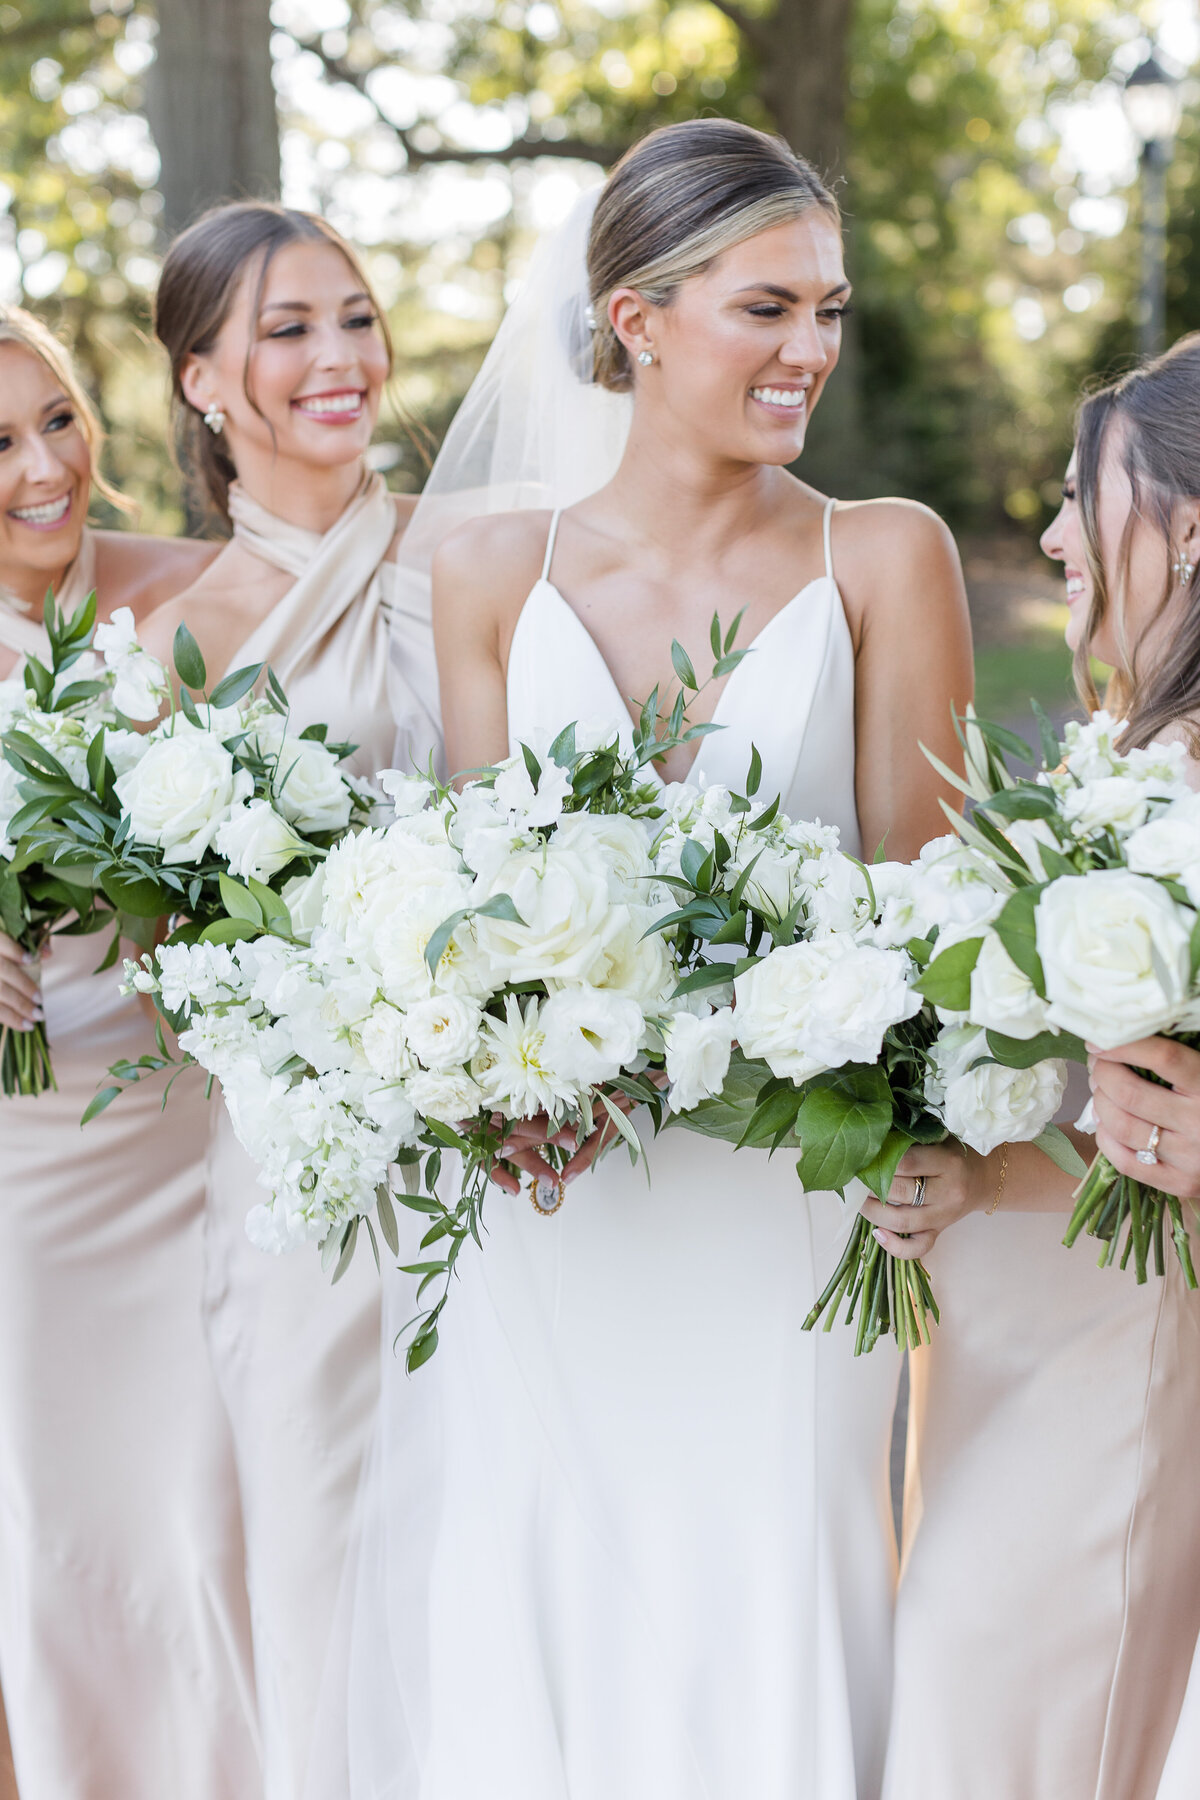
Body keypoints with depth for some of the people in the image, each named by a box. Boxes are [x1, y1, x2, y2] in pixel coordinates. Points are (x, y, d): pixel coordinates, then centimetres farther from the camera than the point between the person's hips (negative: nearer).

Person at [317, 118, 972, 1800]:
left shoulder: (885, 558, -3)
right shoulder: (496, 570, 3)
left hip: (776, 1208, -1)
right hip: (538, 1209, 2)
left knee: (754, 1634, 7)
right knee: (509, 1636, 10)